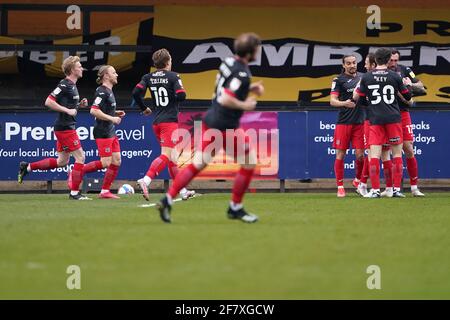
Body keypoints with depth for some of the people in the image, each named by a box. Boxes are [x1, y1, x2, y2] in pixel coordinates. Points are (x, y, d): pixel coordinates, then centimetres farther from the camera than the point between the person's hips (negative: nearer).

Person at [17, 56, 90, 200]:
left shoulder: (72, 85, 14)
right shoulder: (65, 85, -15)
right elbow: (49, 102, -20)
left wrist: (79, 104, 8)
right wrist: (68, 110, -20)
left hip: (65, 127, 10)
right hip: (64, 127, -10)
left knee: (62, 161, 14)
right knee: (80, 157, -7)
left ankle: (28, 167, 21)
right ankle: (74, 192, -3)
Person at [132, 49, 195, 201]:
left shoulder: (148, 77, 7)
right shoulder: (173, 76, -5)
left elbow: (136, 92, -3)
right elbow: (181, 95, -15)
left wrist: (144, 108, 11)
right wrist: (177, 97, 9)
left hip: (156, 122, 6)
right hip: (170, 120, -6)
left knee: (171, 156, 14)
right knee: (166, 155, -13)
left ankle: (182, 191, 19)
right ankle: (146, 180, -34)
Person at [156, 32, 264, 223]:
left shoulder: (228, 63, 8)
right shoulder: (242, 73, -19)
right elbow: (225, 100, -26)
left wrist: (250, 89, 14)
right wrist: (245, 105, -12)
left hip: (210, 121, 8)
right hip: (225, 127, -8)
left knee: (197, 164, 11)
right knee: (249, 162, 8)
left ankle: (167, 200, 2)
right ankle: (235, 208, 15)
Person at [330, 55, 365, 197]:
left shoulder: (362, 77, 11)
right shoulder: (339, 80, -2)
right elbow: (332, 101, -8)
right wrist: (344, 103, -26)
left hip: (360, 121, 3)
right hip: (344, 122, -3)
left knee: (360, 154, 1)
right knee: (340, 154, -1)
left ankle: (358, 180, 25)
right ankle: (340, 186, 6)